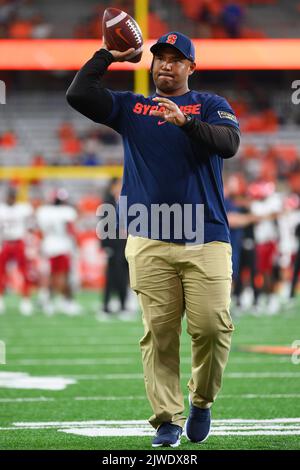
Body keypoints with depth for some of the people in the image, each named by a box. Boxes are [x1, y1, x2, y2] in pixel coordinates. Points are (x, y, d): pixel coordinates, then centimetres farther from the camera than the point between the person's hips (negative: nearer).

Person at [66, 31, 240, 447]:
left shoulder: (210, 105, 12)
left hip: (206, 241, -1)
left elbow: (229, 143, -9)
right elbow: (78, 94, 5)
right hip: (149, 242, 1)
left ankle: (202, 401, 12)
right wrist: (108, 54, 10)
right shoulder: (129, 107, 18)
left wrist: (186, 121, -22)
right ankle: (167, 419, -1)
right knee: (158, 331, -5)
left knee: (212, 326, -10)